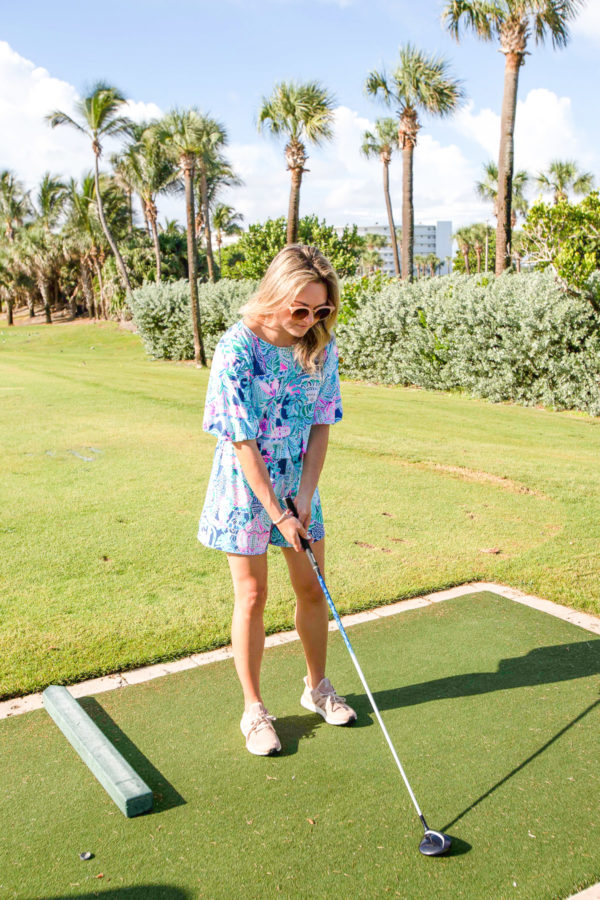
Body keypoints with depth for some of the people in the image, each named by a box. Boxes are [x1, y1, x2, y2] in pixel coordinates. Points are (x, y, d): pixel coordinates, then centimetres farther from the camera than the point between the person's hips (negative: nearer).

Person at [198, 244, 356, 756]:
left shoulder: (321, 344, -5)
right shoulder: (237, 349, -21)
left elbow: (322, 424, 0)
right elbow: (243, 443, -20)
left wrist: (305, 494, -10)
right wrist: (278, 515, -19)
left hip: (299, 482, 5)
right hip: (246, 487, -5)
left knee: (312, 587, 12)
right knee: (252, 596, 3)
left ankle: (317, 687, 34)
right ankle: (254, 709, 21)